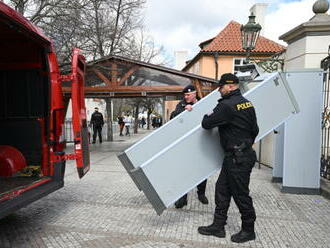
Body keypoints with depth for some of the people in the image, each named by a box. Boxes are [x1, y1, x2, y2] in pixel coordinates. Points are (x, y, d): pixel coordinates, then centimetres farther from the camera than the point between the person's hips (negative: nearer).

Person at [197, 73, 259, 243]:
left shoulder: (226, 106, -20)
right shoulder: (247, 103, 10)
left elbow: (206, 124, -15)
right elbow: (255, 130, 15)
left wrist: (208, 116, 7)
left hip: (238, 158, -10)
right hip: (245, 152, 10)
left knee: (240, 194, 6)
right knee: (222, 189, 14)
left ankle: (248, 230, 26)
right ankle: (218, 226, 25)